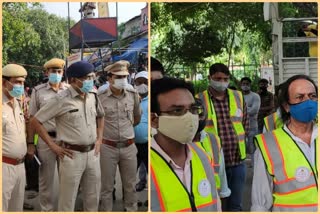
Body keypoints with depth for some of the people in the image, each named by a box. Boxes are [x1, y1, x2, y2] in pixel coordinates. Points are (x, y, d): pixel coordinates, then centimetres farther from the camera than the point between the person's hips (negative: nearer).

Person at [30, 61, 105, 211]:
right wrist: (53, 146, -10)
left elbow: (100, 116, 24)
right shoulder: (62, 99, -13)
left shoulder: (93, 97, 4)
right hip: (72, 155, -5)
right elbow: (36, 121, -10)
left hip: (92, 153, 6)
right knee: (68, 200, 5)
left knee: (93, 198, 16)